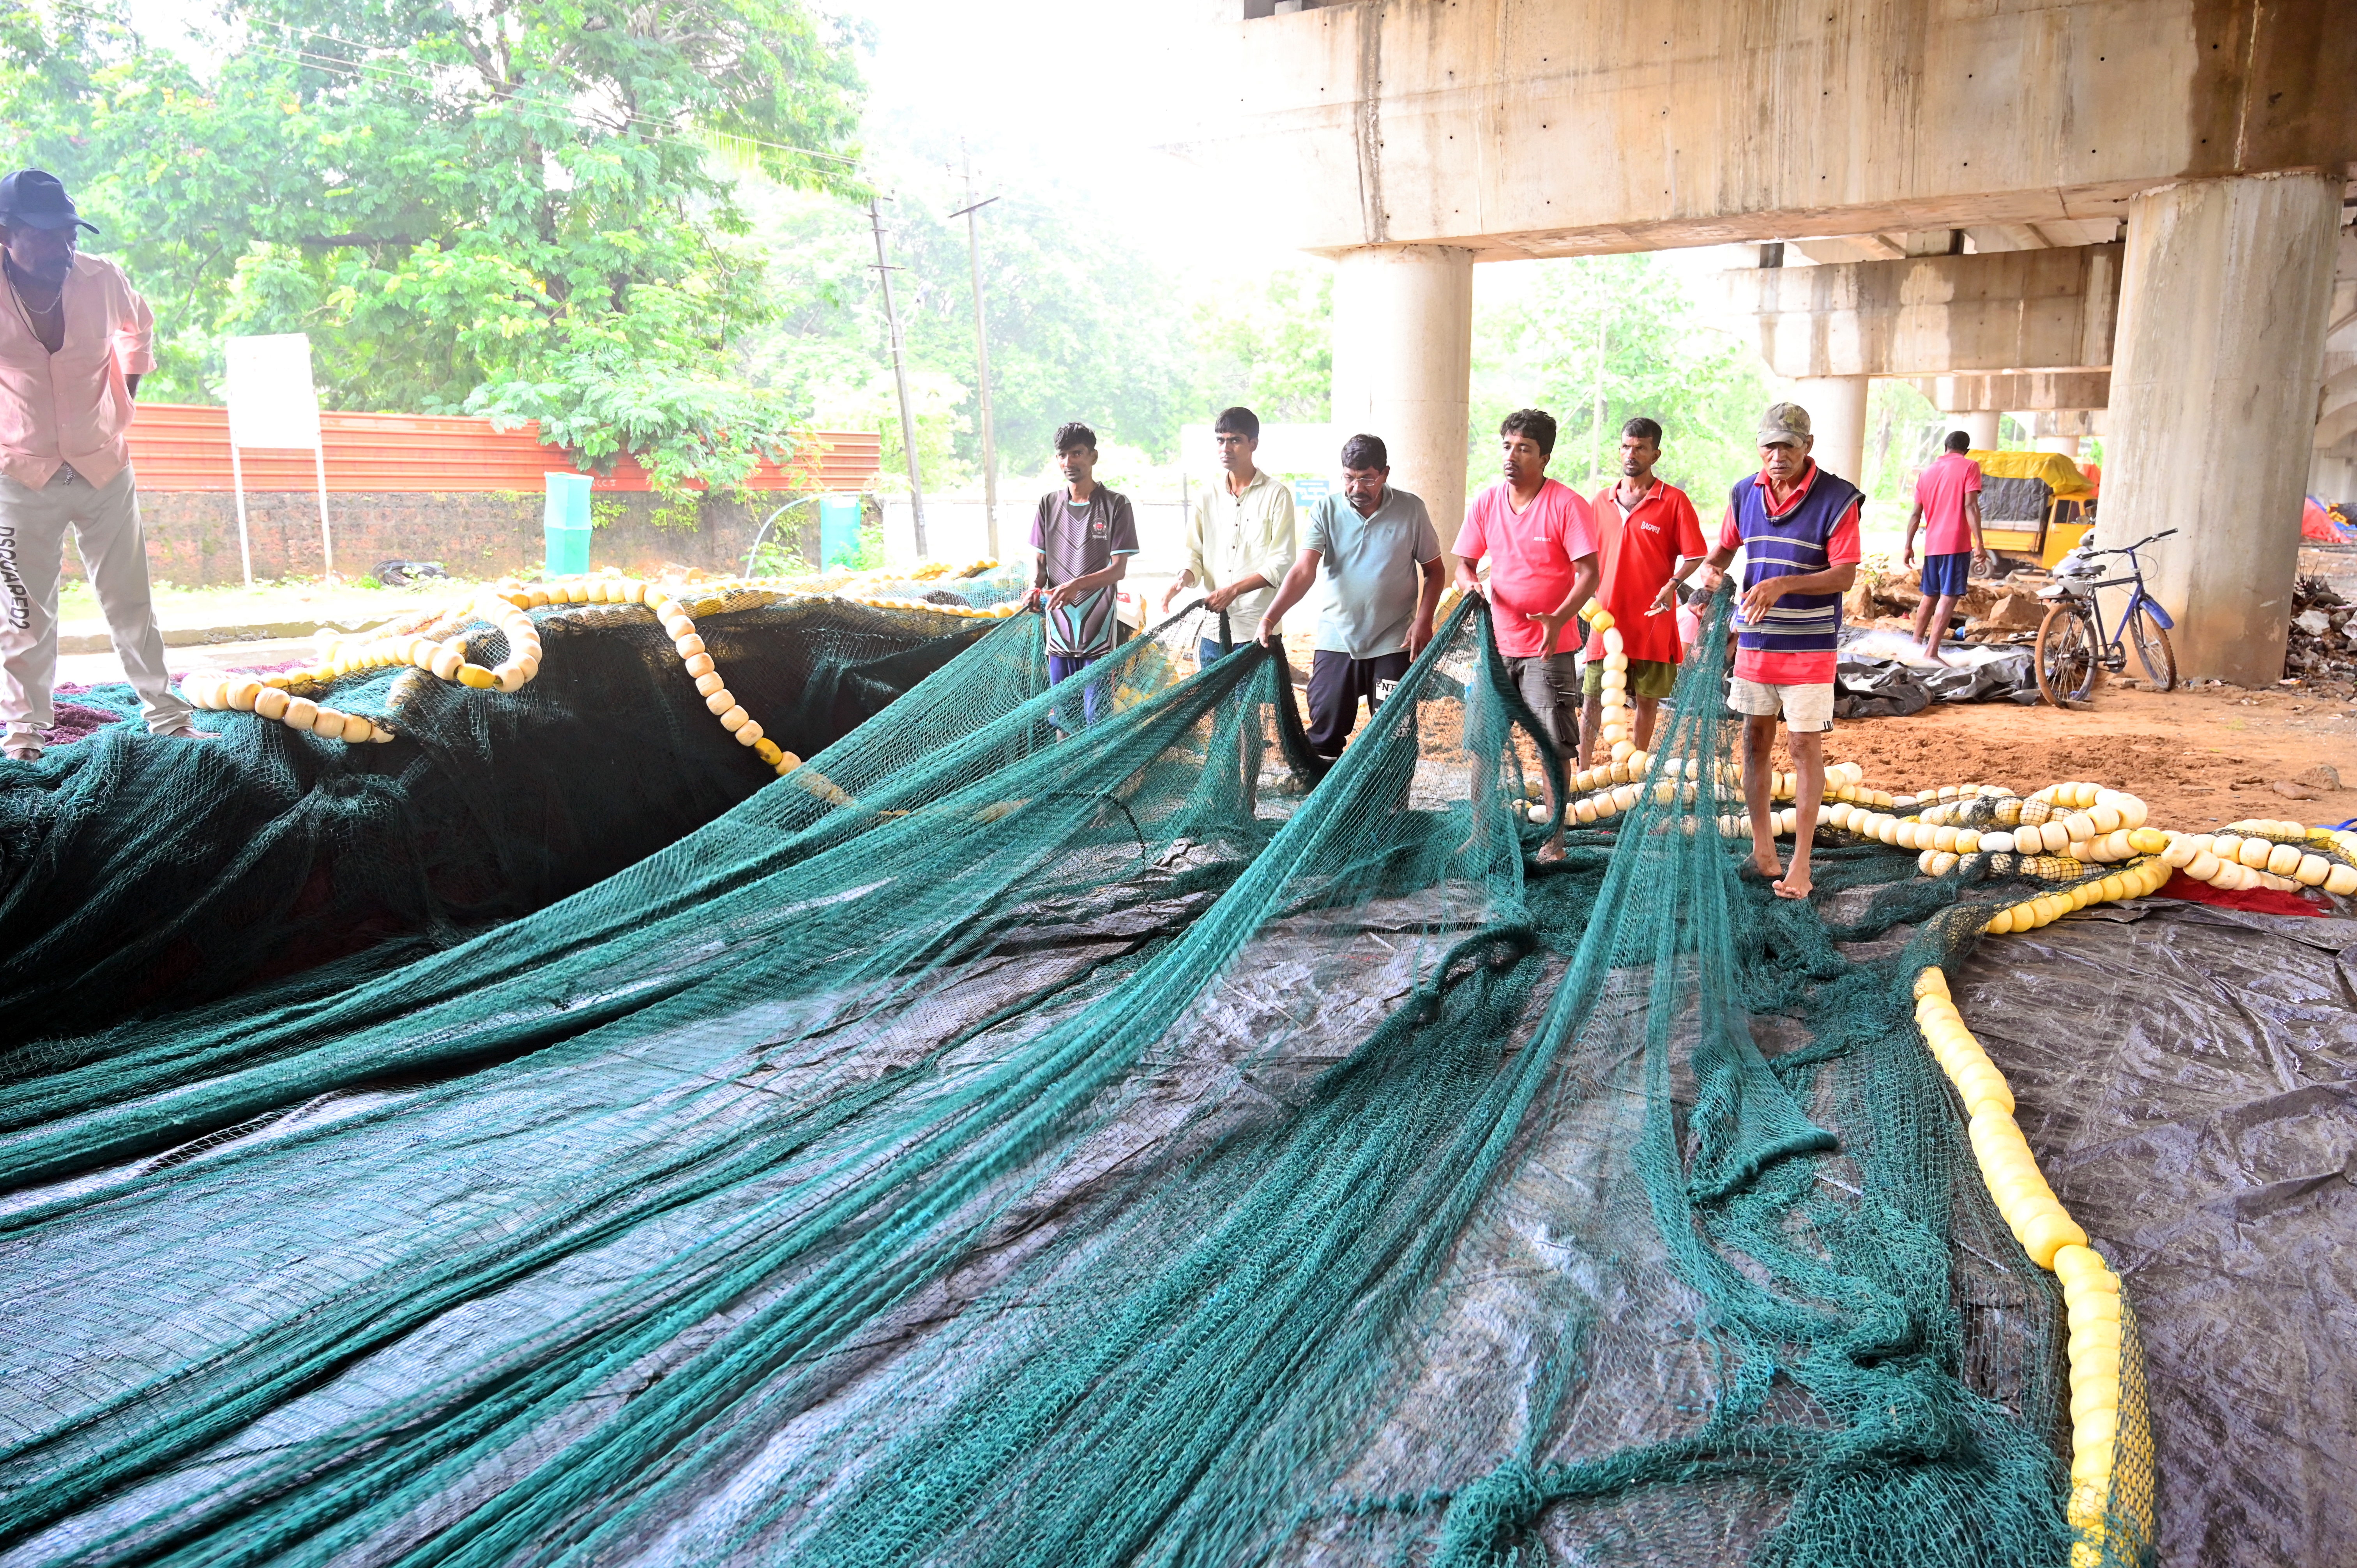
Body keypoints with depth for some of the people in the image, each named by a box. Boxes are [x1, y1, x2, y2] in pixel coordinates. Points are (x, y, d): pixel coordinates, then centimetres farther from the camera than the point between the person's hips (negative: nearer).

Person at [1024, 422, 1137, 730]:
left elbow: (1120, 568, -10)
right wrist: (1036, 588, -12)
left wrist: (1078, 585, -26)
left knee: (1097, 717, 1)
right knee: (1061, 715, 12)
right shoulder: (1049, 504, 6)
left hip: (1099, 630, -4)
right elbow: (1041, 561, 11)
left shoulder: (1116, 504, -6)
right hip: (1059, 626, 4)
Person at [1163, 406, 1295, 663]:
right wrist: (1183, 579, -11)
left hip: (1257, 630, -4)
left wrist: (1234, 589, -18)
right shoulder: (1207, 499, 14)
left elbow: (1281, 563, -7)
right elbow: (1194, 554, 13)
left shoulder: (1276, 495, 0)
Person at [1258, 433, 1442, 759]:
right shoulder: (1326, 511, -4)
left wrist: (1424, 621, -10)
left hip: (1394, 646, -1)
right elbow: (1304, 571, -15)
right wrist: (1272, 615, -30)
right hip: (1335, 643, 1)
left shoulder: (1411, 511, -4)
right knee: (1324, 736, 7)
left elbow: (1433, 570, 4)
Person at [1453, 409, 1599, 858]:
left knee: (1552, 745, 0)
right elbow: (1464, 562, 10)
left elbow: (1589, 573, -12)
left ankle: (1554, 838, 11)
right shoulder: (1486, 503, 4)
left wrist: (1558, 619, -27)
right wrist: (1471, 584, -14)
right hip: (1496, 643, 5)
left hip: (1549, 648, -4)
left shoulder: (1566, 505, -9)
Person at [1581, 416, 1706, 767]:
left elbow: (1695, 555, -1)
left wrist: (1672, 584, -18)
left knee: (1647, 700, 7)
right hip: (1607, 619, 2)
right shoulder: (1602, 501, 11)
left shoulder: (1674, 500, -1)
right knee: (1592, 699, 1)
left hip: (1652, 619, -2)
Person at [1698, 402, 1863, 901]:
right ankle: (1762, 847, 23)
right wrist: (1713, 572, -6)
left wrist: (1783, 584, -26)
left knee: (1806, 747, -1)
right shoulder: (1745, 493, 4)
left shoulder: (1837, 498, -10)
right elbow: (1723, 550, 17)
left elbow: (1845, 577, -14)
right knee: (1756, 740, 10)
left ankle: (1800, 862, 5)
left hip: (1809, 645, -4)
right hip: (1754, 639, 4)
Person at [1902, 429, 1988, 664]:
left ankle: (1917, 642, 27)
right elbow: (1970, 506, -12)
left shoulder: (1929, 471, 15)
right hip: (1957, 543, -6)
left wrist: (1909, 546, 20)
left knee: (1930, 596, 19)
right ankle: (1931, 652, -17)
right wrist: (1980, 544, -14)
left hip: (1932, 545, 6)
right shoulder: (1969, 467, -2)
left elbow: (1916, 513, 14)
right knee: (1949, 597, -9)